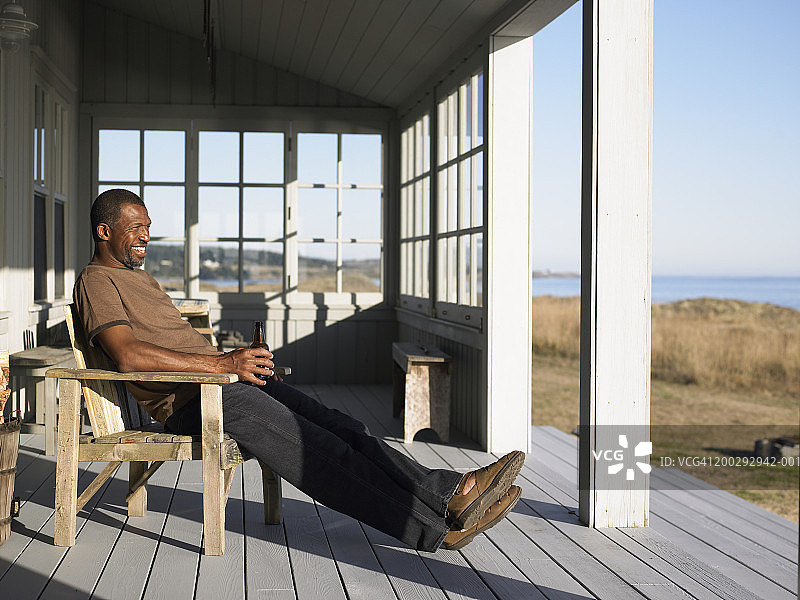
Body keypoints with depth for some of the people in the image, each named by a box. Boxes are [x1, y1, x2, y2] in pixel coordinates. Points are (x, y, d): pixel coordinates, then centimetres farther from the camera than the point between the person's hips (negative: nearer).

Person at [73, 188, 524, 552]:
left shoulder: (141, 278, 29)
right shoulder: (98, 281, -3)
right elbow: (128, 354, -20)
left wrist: (242, 360, 10)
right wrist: (222, 363, -20)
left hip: (222, 376, 9)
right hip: (187, 401, -9)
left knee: (340, 427, -9)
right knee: (318, 450, -21)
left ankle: (448, 491, -16)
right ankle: (438, 528, -24)